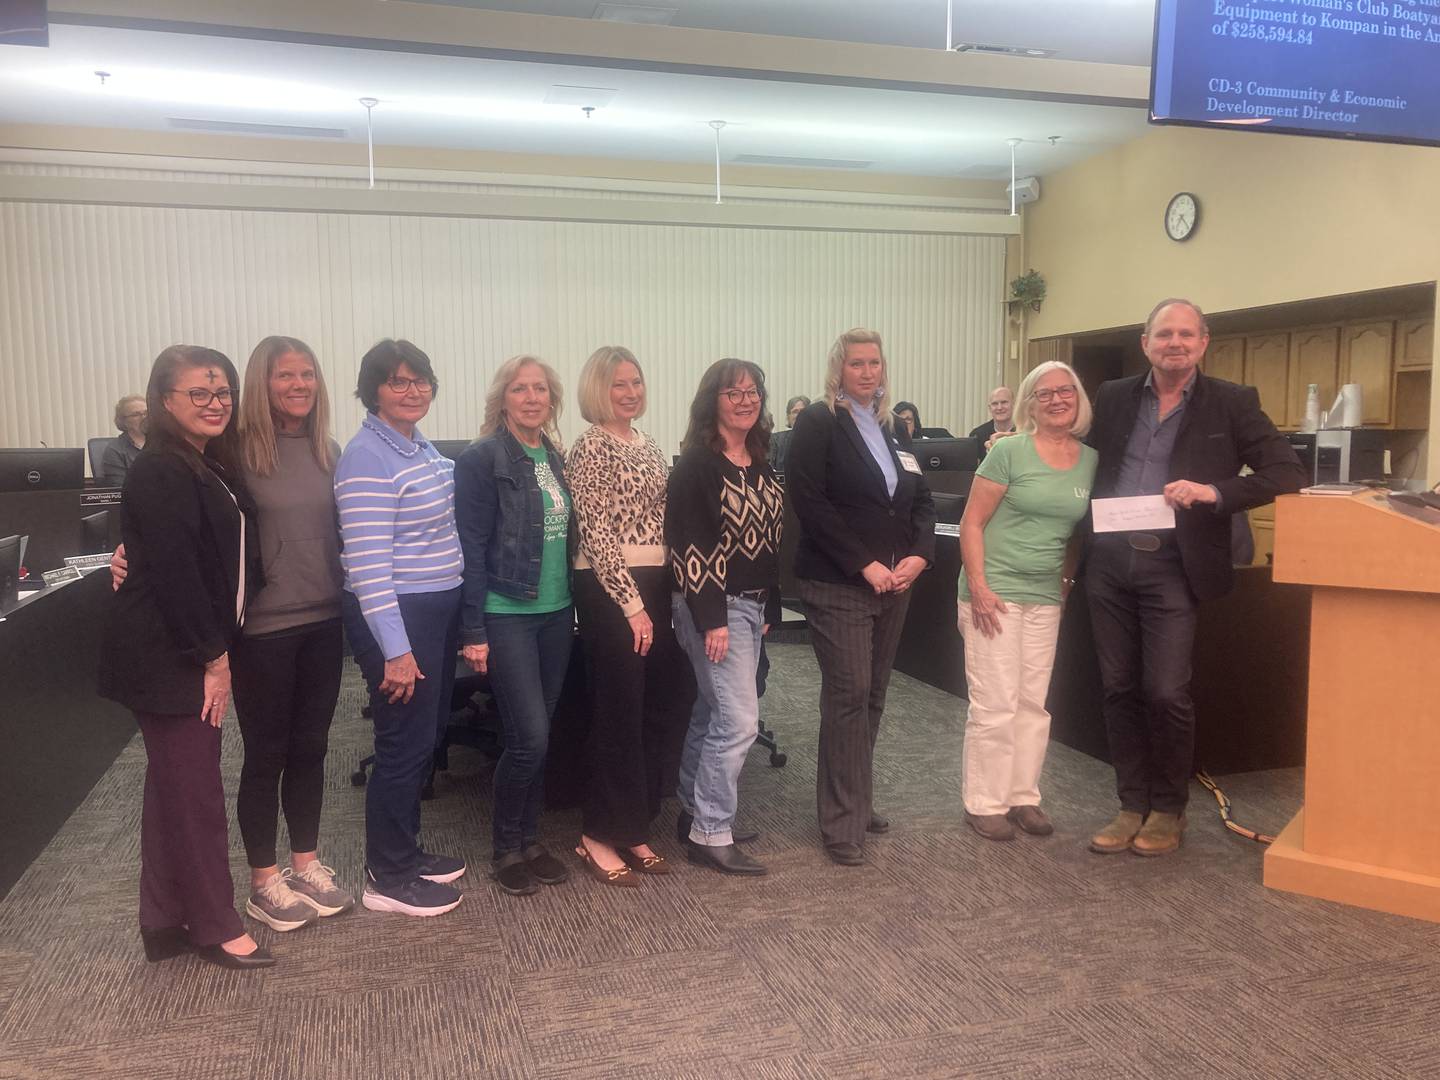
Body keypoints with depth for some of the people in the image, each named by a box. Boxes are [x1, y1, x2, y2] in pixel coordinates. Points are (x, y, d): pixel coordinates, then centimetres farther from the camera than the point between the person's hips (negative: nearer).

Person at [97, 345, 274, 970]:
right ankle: (215, 926, 13)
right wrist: (212, 657, -17)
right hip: (166, 659, -10)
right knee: (195, 789, -1)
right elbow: (173, 573, -21)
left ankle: (165, 922, 27)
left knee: (175, 784, 15)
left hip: (195, 651, 10)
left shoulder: (210, 467, 14)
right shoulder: (159, 473, -15)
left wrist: (217, 651, 8)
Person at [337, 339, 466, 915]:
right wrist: (395, 648, -24)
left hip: (437, 609, 9)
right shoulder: (367, 457, -16)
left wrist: (457, 617, 19)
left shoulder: (422, 448, 12)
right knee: (404, 743, 0)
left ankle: (406, 851, 33)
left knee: (426, 735, 17)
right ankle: (386, 878, 15)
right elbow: (368, 561, -22)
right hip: (396, 617, -9)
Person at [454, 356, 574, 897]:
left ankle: (530, 839, 27)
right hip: (507, 617, -6)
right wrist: (473, 630, -14)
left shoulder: (556, 458, 10)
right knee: (529, 737, -6)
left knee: (540, 734, 12)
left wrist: (574, 609, 12)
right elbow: (471, 548, -12)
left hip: (557, 615, 6)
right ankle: (506, 848, 15)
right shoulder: (481, 460, -9)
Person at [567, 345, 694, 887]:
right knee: (619, 715, -2)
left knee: (663, 705, 10)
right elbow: (597, 535, -14)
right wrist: (632, 603, -16)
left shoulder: (649, 446, 15)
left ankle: (632, 828, 23)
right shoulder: (590, 447, -9)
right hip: (609, 591, -8)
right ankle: (599, 837, 12)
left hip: (654, 586, 8)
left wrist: (661, 598, 13)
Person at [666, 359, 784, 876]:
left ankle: (694, 811, 28)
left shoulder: (760, 465, 11)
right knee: (739, 720, -9)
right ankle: (711, 836, 2)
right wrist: (711, 619, -21)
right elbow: (688, 547, -18)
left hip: (751, 605, 8)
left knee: (711, 712, 16)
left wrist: (770, 609, 15)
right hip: (713, 606, -8)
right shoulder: (697, 464, -13)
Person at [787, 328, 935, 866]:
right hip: (838, 585, -6)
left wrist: (918, 556, -3)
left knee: (873, 693, 11)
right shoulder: (818, 423, -5)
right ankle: (842, 823, 1)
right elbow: (810, 503, -14)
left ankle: (857, 801, 24)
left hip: (893, 583, 7)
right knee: (848, 695, -8)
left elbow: (922, 500, 15)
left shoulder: (893, 429, 16)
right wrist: (864, 565, -17)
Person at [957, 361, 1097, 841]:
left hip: (1046, 596, 5)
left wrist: (1068, 580, 7)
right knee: (996, 704, -2)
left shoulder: (1091, 460, 6)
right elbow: (972, 522, -9)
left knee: (1034, 703, 12)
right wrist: (978, 587, -15)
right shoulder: (1010, 451, -9)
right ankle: (985, 804, 10)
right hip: (995, 593, -5)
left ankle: (1024, 797, 24)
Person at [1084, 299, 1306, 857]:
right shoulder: (1114, 397, 10)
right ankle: (1132, 806, 22)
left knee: (1166, 693, -5)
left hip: (1172, 567, -3)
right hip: (1109, 563, 3)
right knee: (1119, 690, 8)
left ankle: (1168, 810, 16)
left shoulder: (1232, 403, 1)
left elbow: (1288, 472, -4)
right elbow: (1089, 470, 18)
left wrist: (1214, 491, -18)